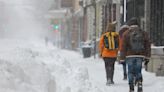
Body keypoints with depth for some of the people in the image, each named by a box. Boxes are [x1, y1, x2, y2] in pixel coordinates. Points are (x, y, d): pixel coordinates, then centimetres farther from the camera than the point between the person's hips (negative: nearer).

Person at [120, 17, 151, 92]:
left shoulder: (126, 34, -1)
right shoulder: (143, 33, 6)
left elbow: (123, 47, -2)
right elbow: (148, 46, 5)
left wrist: (122, 58, 2)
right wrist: (147, 57, 8)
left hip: (130, 56, -1)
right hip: (140, 56, 2)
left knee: (130, 72, 7)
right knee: (138, 72, 11)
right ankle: (139, 83, -11)